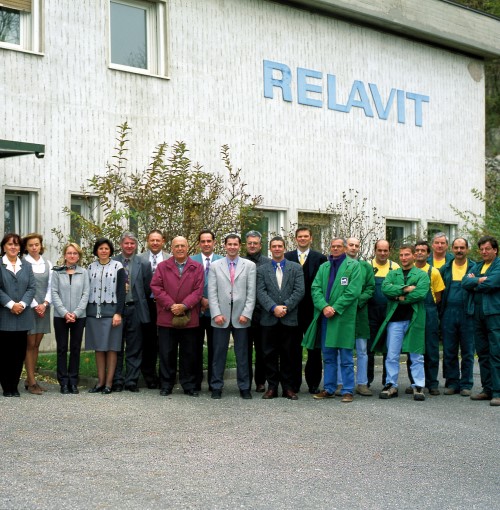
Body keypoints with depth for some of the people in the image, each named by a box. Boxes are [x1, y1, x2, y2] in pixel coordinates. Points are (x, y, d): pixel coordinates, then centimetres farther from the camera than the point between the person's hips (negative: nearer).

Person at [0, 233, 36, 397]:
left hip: (23, 316, 3)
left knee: (19, 353, 4)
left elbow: (32, 287, 5)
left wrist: (22, 304, -10)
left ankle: (14, 387, 12)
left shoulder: (26, 266, 13)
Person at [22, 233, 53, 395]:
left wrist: (45, 304, -6)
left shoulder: (48, 264, 10)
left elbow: (51, 286, 8)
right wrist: (35, 305, -11)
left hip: (44, 307, 5)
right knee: (30, 344, -2)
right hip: (29, 307, -4)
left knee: (36, 344, 8)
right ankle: (31, 382, 0)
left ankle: (30, 379, 14)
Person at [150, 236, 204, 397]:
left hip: (189, 318, 0)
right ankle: (166, 385, 12)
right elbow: (156, 287, -1)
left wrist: (184, 306, -14)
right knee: (167, 353, 4)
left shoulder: (197, 268, 7)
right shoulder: (162, 266, 8)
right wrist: (170, 305, -11)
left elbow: (198, 291, -1)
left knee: (189, 354, 6)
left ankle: (189, 386, 14)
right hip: (166, 318, 0)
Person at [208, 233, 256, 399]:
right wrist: (216, 314, -7)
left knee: (242, 354, 5)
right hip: (221, 317, 0)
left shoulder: (249, 266, 5)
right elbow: (212, 292, 2)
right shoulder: (215, 266, 7)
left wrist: (246, 314, -8)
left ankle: (244, 387, 13)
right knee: (219, 353, 5)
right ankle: (216, 387, 13)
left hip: (241, 317, 0)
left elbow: (251, 293, 1)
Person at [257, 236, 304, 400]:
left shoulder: (296, 268, 8)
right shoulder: (262, 269, 9)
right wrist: (274, 308, -15)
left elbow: (299, 291, -1)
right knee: (270, 355, 3)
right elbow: (261, 292, -1)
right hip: (269, 319, 1)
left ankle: (288, 387, 11)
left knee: (288, 354, 4)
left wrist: (286, 307, -12)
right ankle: (272, 387, 10)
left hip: (289, 318, 0)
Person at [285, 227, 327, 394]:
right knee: (294, 347, 5)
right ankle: (294, 383, 13)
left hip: (313, 309, -1)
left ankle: (313, 383, 11)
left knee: (314, 348, 4)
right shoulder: (287, 258, 7)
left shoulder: (320, 258, 4)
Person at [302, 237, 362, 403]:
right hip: (325, 317, 5)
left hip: (344, 318, -5)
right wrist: (324, 307, -11)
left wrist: (335, 308, -13)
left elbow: (353, 291, -9)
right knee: (328, 356, 10)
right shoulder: (323, 267, 16)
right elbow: (315, 288, 6)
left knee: (346, 358, -1)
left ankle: (347, 391, 4)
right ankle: (329, 389, 17)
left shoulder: (353, 265, 1)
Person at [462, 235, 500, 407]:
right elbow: (464, 283, 5)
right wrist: (479, 280, -9)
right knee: (482, 352, 10)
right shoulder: (477, 266, 19)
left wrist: (474, 281, -2)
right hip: (478, 313, 7)